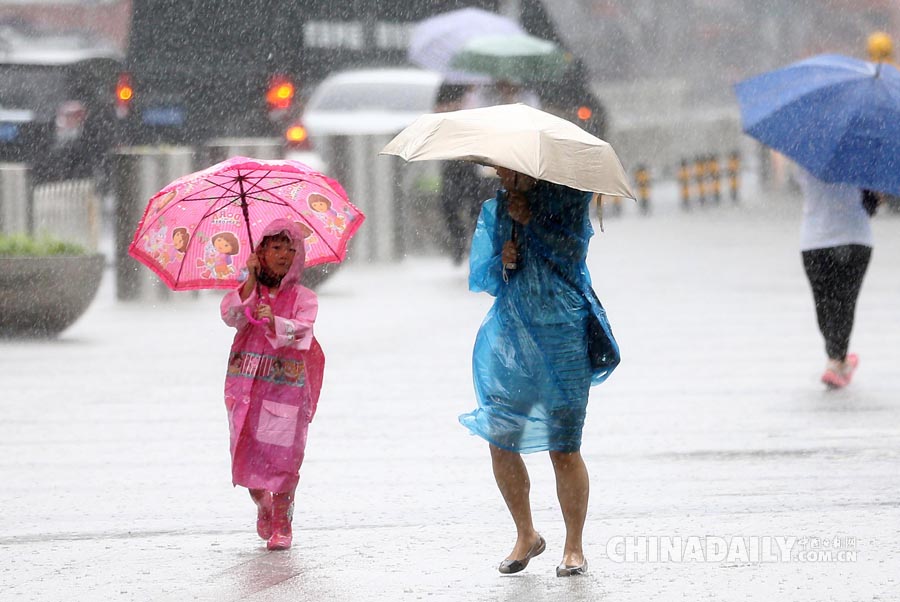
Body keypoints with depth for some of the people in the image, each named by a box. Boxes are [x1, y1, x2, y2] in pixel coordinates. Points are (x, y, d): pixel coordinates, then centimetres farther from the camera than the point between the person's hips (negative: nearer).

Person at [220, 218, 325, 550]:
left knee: (281, 455, -8)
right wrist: (251, 280, -16)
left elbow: (300, 330, -13)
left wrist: (273, 322, -31)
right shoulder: (248, 290, 10)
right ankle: (263, 508, 27)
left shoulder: (303, 298, 5)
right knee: (247, 452, 2)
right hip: (246, 383, 2)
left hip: (286, 385, -2)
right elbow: (230, 315, -10)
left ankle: (282, 525, 0)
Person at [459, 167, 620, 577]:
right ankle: (526, 536, 20)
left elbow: (571, 254, -12)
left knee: (564, 448, -5)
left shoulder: (567, 201, 0)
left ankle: (574, 547, 7)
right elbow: (479, 277, 11)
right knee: (501, 442, 1)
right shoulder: (494, 212, 11)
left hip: (563, 337, -4)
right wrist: (500, 263, -9)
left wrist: (529, 220, -11)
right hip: (511, 338, 4)